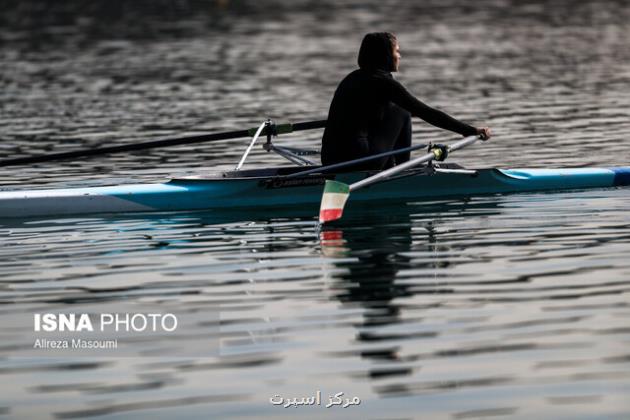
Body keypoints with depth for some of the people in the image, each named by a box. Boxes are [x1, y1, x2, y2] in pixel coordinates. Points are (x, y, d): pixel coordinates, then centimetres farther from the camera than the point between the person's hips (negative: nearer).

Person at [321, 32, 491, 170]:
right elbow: (427, 113, -7)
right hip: (358, 162, -8)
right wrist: (472, 131, -2)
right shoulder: (383, 82, -6)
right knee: (401, 113, 10)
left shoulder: (353, 78, 18)